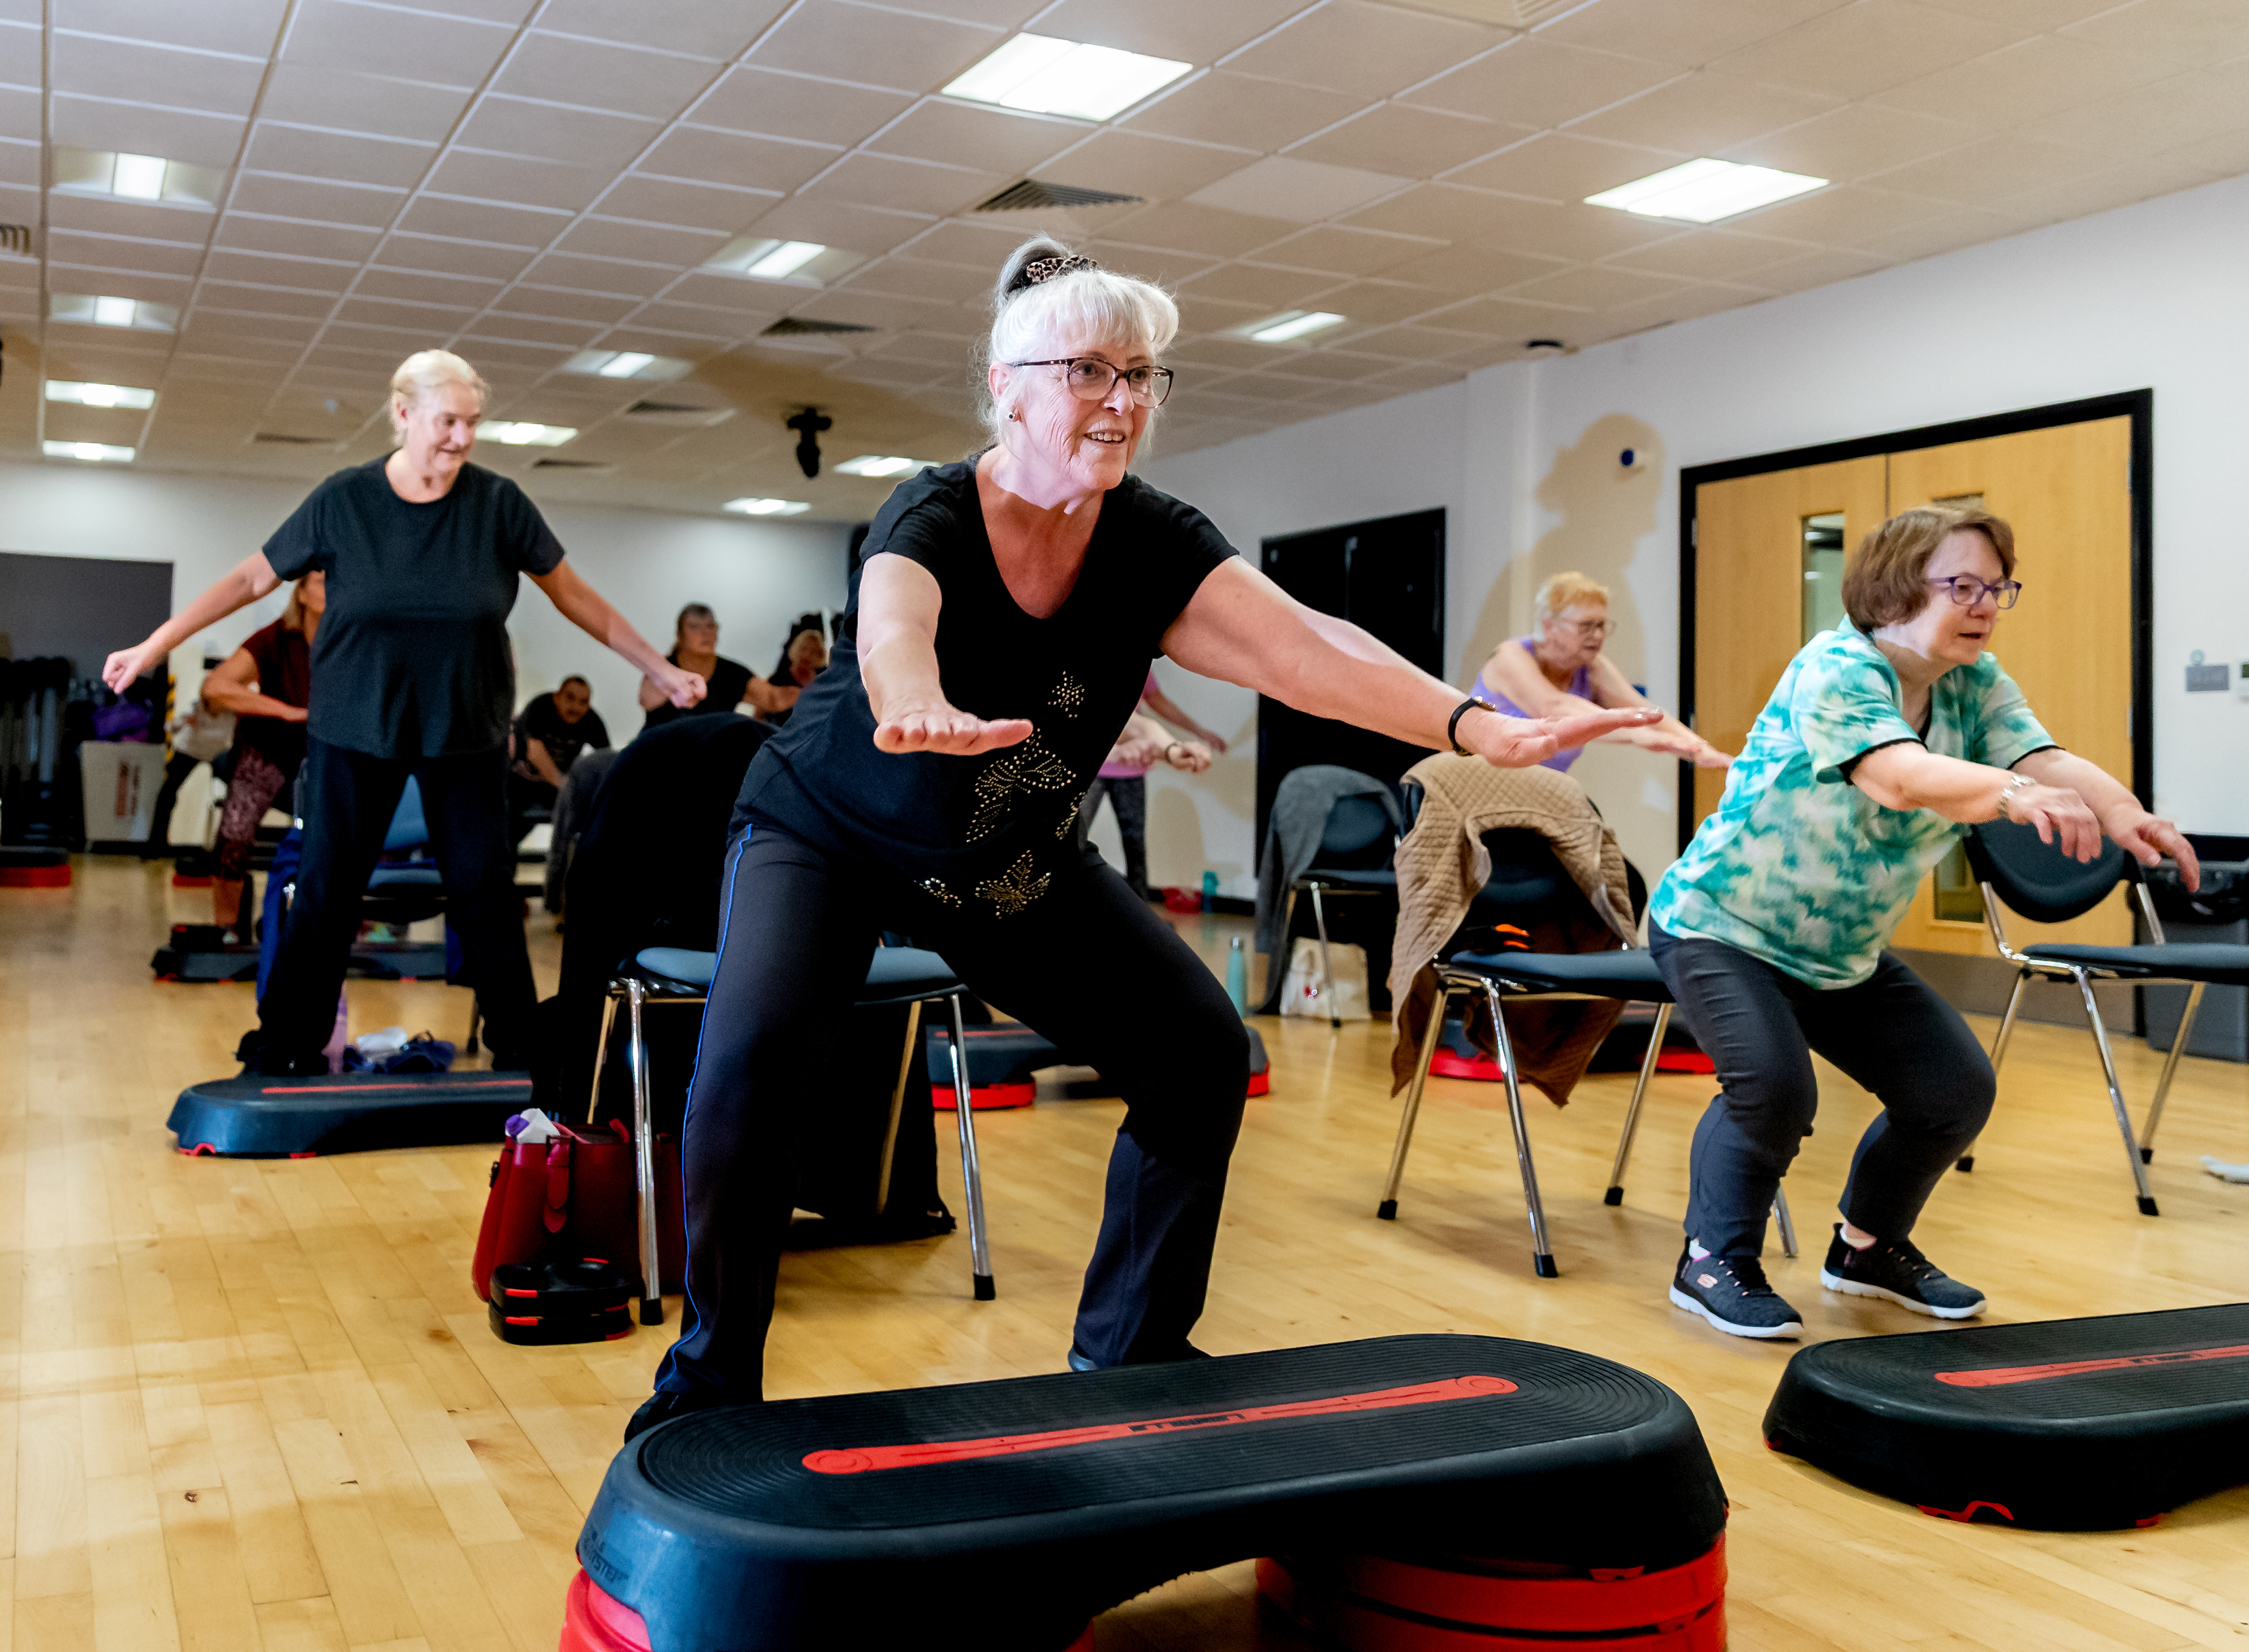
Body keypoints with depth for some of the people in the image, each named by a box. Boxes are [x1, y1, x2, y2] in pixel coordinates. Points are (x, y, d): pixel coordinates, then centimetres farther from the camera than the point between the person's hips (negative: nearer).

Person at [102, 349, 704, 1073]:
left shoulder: (498, 503, -5)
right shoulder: (344, 499, -5)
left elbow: (576, 598, 2)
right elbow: (252, 579, 3)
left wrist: (661, 670, 2)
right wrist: (153, 647, 3)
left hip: (466, 733, 0)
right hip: (356, 728, 0)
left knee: (486, 892, 1)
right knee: (325, 892, 2)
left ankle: (521, 1057, 11)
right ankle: (278, 1056, 13)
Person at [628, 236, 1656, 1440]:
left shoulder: (1150, 546, -14)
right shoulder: (932, 519, -25)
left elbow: (1298, 647, -30)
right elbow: (891, 632, -49)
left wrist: (1478, 728, -45)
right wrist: (921, 710, -74)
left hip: (1014, 866, 5)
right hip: (830, 835, -4)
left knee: (1197, 1049, -5)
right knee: (751, 1063, -28)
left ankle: (1128, 1355, 13)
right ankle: (711, 1376, -5)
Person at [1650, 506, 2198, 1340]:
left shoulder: (1976, 684, -2)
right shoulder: (1834, 668, -25)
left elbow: (2048, 759, -20)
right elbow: (1902, 775, -43)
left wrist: (2125, 815, -41)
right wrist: (2012, 795, -61)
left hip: (1847, 950, 8)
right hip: (1721, 925, -8)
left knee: (1955, 1089, 4)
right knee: (1773, 1084, -26)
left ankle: (1868, 1247, 26)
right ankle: (1713, 1262, -5)